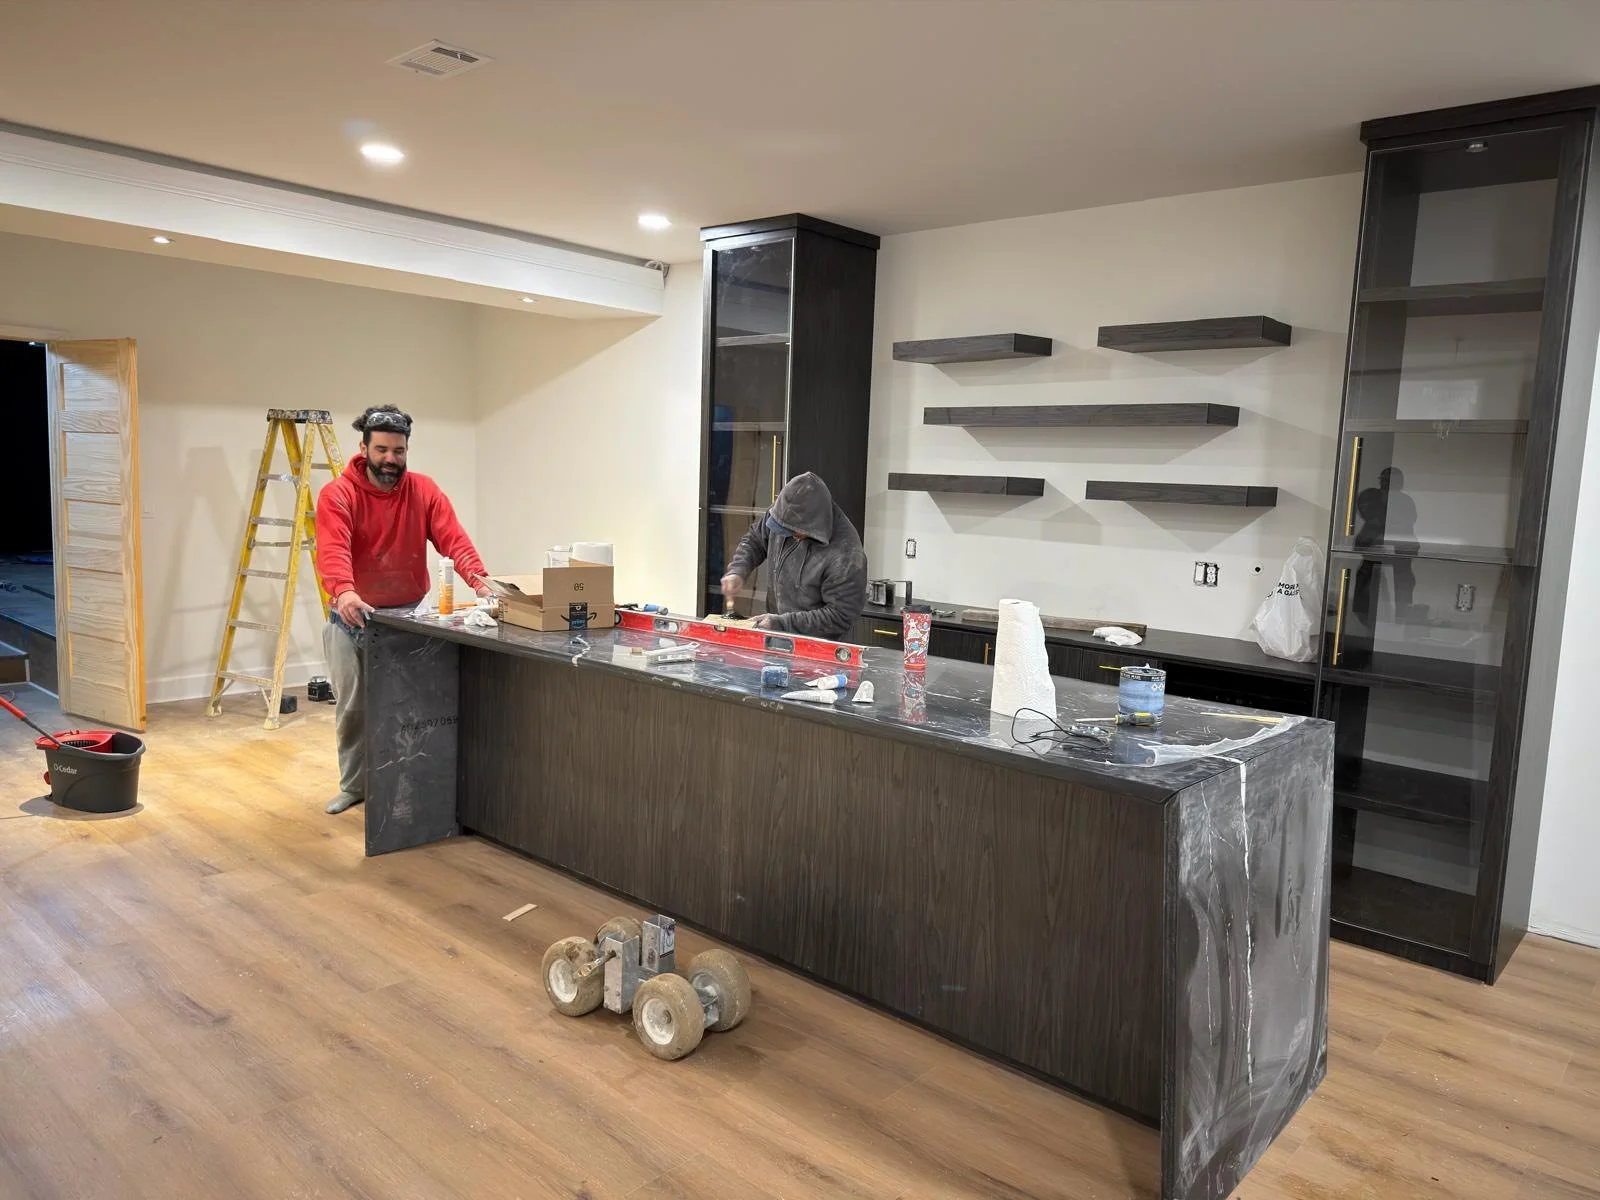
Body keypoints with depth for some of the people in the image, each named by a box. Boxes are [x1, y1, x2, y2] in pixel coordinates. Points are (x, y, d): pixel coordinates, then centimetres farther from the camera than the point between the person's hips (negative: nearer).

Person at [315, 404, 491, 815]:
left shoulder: (424, 491, -3)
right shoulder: (337, 495, -10)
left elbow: (453, 538, -14)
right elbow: (333, 549, -27)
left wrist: (478, 579, -33)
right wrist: (344, 592, -47)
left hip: (410, 615, 1)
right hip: (352, 616, -1)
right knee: (351, 707, 8)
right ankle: (353, 785, 25)